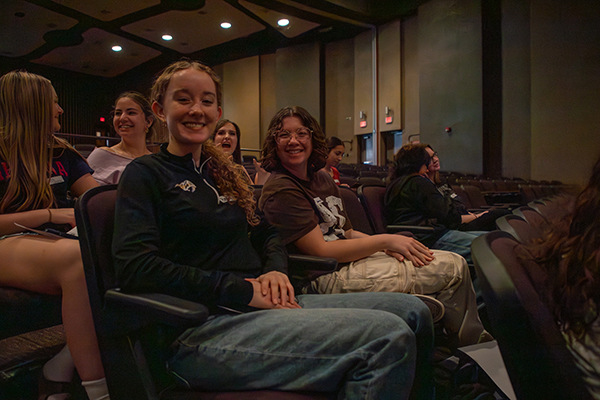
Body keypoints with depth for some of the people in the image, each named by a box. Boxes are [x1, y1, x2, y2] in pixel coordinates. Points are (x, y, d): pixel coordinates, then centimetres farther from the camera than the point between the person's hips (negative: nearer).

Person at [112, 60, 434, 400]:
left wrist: (276, 270, 0)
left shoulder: (223, 173, 20)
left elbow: (266, 234, 25)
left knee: (412, 311, -4)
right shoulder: (145, 174, 0)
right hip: (203, 329, -7)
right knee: (388, 337, -24)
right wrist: (244, 290, -19)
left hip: (262, 306, 7)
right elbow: (134, 266, -14)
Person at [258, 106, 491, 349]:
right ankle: (474, 352, 14)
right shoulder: (281, 191, -13)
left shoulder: (321, 178, 15)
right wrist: (384, 240, -14)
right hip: (326, 280, -9)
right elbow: (321, 251, -18)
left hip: (348, 258, 9)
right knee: (453, 268, -8)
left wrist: (388, 246, -4)